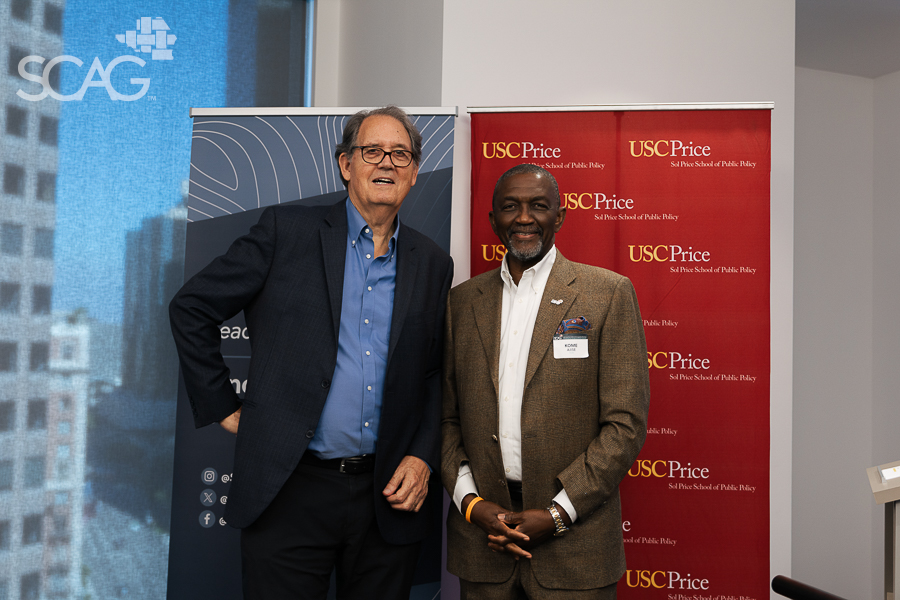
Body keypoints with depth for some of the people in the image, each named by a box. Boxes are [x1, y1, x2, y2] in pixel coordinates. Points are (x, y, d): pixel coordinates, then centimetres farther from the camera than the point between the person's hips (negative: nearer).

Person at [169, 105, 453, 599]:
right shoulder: (286, 231, -2)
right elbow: (190, 310, 2)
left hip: (389, 498, 3)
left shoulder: (433, 265, 7)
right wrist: (224, 408, 1)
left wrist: (424, 456, 0)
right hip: (289, 492, -2)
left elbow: (435, 376, 13)